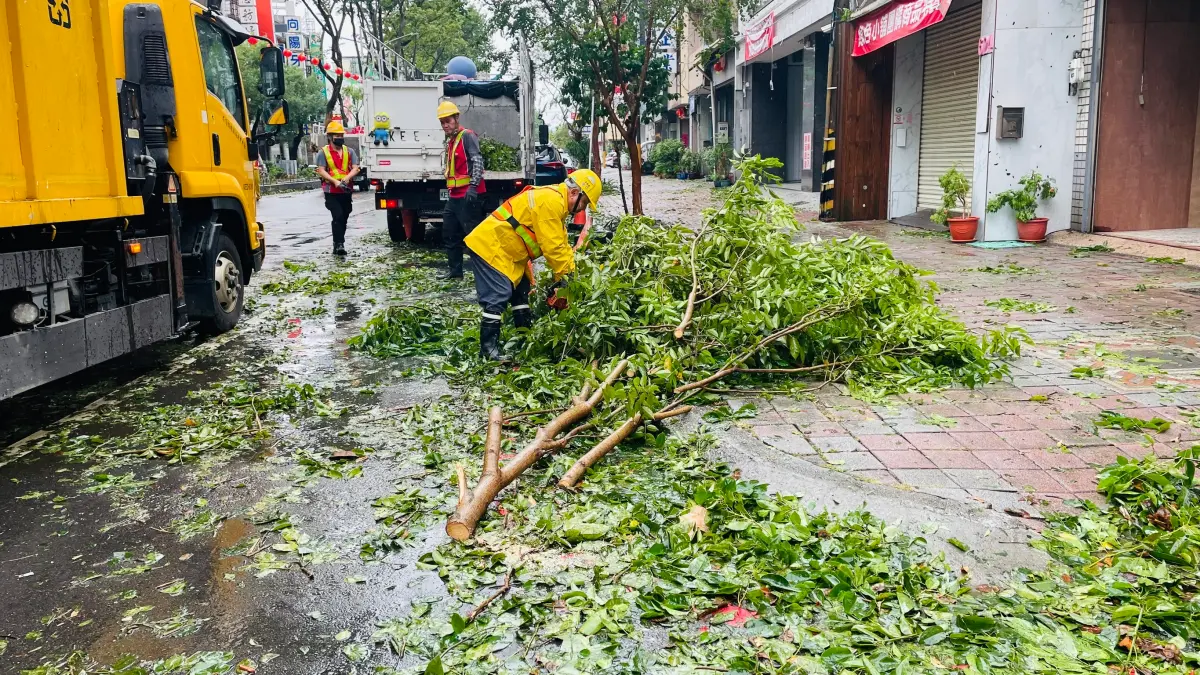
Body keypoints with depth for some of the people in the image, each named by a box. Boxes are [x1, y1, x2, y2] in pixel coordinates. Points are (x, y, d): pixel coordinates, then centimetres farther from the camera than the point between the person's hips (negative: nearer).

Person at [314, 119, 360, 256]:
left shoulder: (349, 151, 10)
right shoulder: (324, 152, 0)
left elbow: (355, 168, 0)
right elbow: (321, 171, -7)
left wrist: (346, 178, -19)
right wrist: (335, 181, -20)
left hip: (346, 191, 4)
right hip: (331, 192, -4)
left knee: (343, 218, 11)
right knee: (338, 216, -16)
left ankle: (338, 244, 24)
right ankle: (339, 244, -17)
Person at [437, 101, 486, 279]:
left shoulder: (467, 136, -9)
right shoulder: (450, 141, 19)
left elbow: (478, 161, -20)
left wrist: (473, 186, -28)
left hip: (468, 195, -10)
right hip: (455, 195, 10)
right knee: (450, 234, 15)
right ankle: (455, 270, 24)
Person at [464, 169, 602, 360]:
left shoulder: (555, 202, 15)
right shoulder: (550, 201, -20)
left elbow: (561, 245, 14)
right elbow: (552, 247, -21)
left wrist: (571, 271, 6)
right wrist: (565, 276, -12)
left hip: (505, 250, 11)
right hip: (490, 247, -11)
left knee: (520, 290, 15)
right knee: (498, 297, -16)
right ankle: (488, 348, -15)